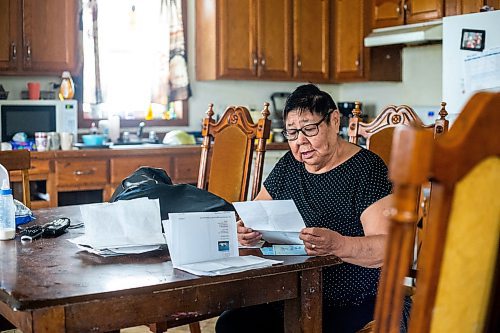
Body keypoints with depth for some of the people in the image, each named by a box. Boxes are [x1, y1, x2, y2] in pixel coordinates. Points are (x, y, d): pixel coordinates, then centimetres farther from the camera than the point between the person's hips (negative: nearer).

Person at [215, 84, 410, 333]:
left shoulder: (367, 169, -7)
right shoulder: (288, 166, 12)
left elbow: (387, 247, -17)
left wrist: (338, 245, -36)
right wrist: (247, 232, -9)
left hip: (349, 304, -5)